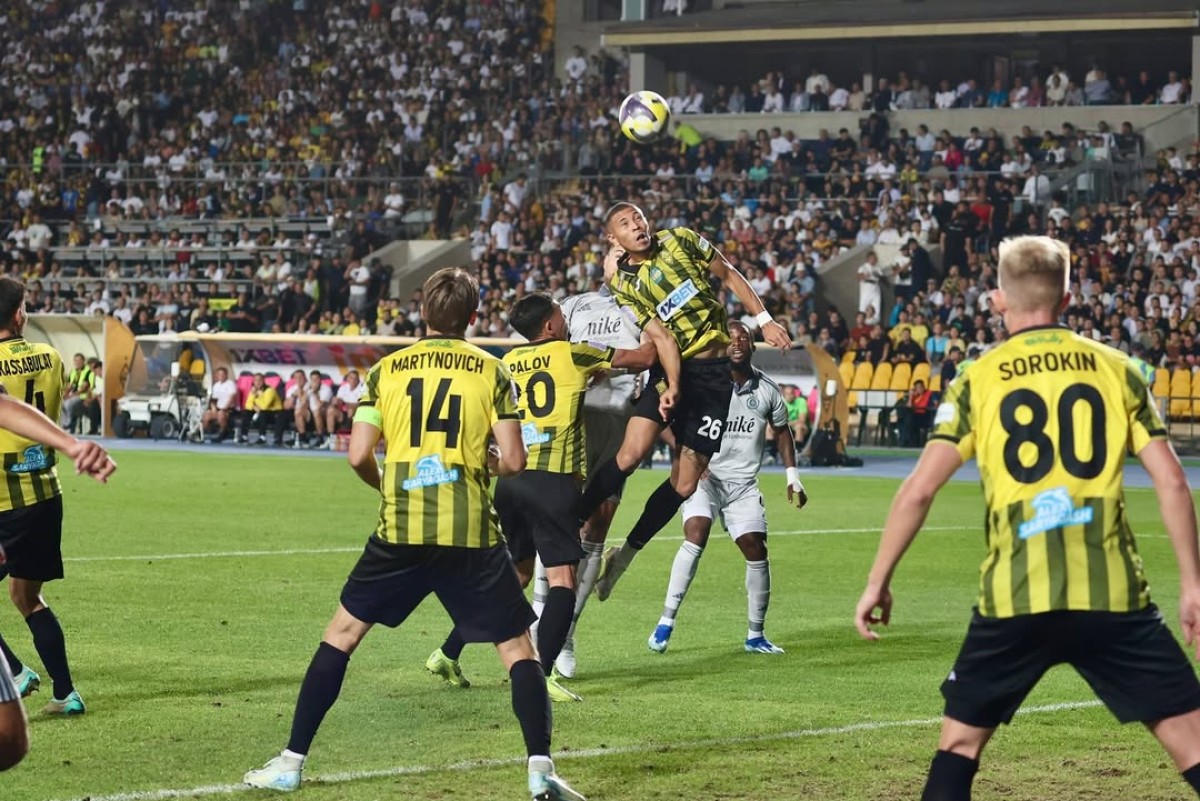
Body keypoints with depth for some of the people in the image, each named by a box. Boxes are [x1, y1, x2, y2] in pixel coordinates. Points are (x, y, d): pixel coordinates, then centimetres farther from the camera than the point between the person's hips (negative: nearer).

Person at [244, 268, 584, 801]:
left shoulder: (387, 370, 6)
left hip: (399, 533, 1)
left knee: (342, 633, 15)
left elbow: (358, 456, 0)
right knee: (518, 648, 8)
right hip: (471, 535, -1)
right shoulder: (491, 371, 2)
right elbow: (513, 461, -3)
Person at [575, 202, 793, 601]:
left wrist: (764, 320, 5)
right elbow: (660, 335, -10)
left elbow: (729, 275, 11)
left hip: (716, 372, 1)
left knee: (685, 484, -2)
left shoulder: (681, 240, 1)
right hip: (673, 367, -1)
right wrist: (672, 385, -24)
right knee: (631, 454, -23)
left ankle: (624, 555, 13)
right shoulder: (625, 284, -2)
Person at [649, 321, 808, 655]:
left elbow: (782, 430, 18)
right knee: (695, 537, -23)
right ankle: (666, 622, -19)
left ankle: (755, 636, 11)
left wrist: (792, 476, 11)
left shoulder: (767, 389, 4)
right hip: (706, 476, -3)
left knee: (756, 550, -2)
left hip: (744, 483, 3)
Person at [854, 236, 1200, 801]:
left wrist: (878, 582, 8)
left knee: (961, 741, 17)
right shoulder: (1115, 368, 7)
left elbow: (918, 491, -1)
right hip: (1112, 591, 0)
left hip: (1014, 599, 0)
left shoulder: (977, 380, 5)